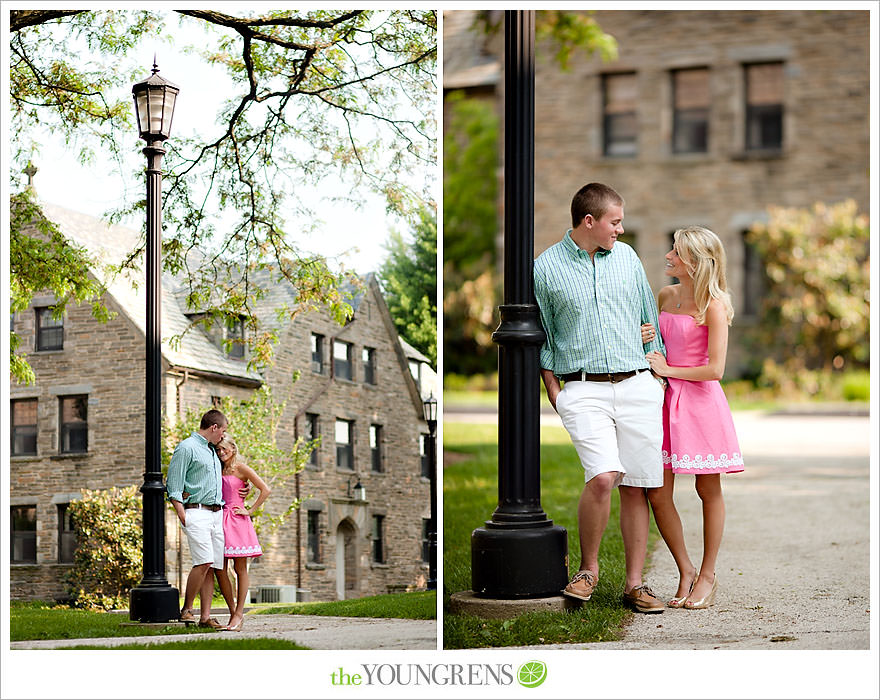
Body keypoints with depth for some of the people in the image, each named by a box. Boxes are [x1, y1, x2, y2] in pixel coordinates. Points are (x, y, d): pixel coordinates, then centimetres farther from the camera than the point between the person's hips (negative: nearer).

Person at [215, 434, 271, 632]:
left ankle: (239, 613, 0)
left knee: (240, 569, -2)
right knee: (220, 570, 1)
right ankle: (233, 612, 9)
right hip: (221, 520, 6)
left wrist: (250, 511, -8)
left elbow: (266, 490, -8)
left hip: (238, 522, -6)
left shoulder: (241, 468, -2)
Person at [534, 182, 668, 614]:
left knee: (636, 486, 1)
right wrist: (553, 391, 3)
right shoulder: (546, 268, 1)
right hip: (583, 388, -3)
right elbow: (541, 337, 8)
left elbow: (649, 318, 19)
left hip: (637, 385, 4)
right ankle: (588, 569, 0)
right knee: (603, 477, -21)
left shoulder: (627, 257, 11)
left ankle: (634, 583, 10)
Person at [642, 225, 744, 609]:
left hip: (702, 404, -6)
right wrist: (643, 340, 3)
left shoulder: (713, 305, -10)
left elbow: (714, 368, -15)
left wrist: (669, 370, -8)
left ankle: (708, 575, 18)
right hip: (667, 401, 6)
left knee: (708, 491, 6)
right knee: (657, 494, 1)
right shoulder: (665, 296, 10)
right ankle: (685, 571, 16)